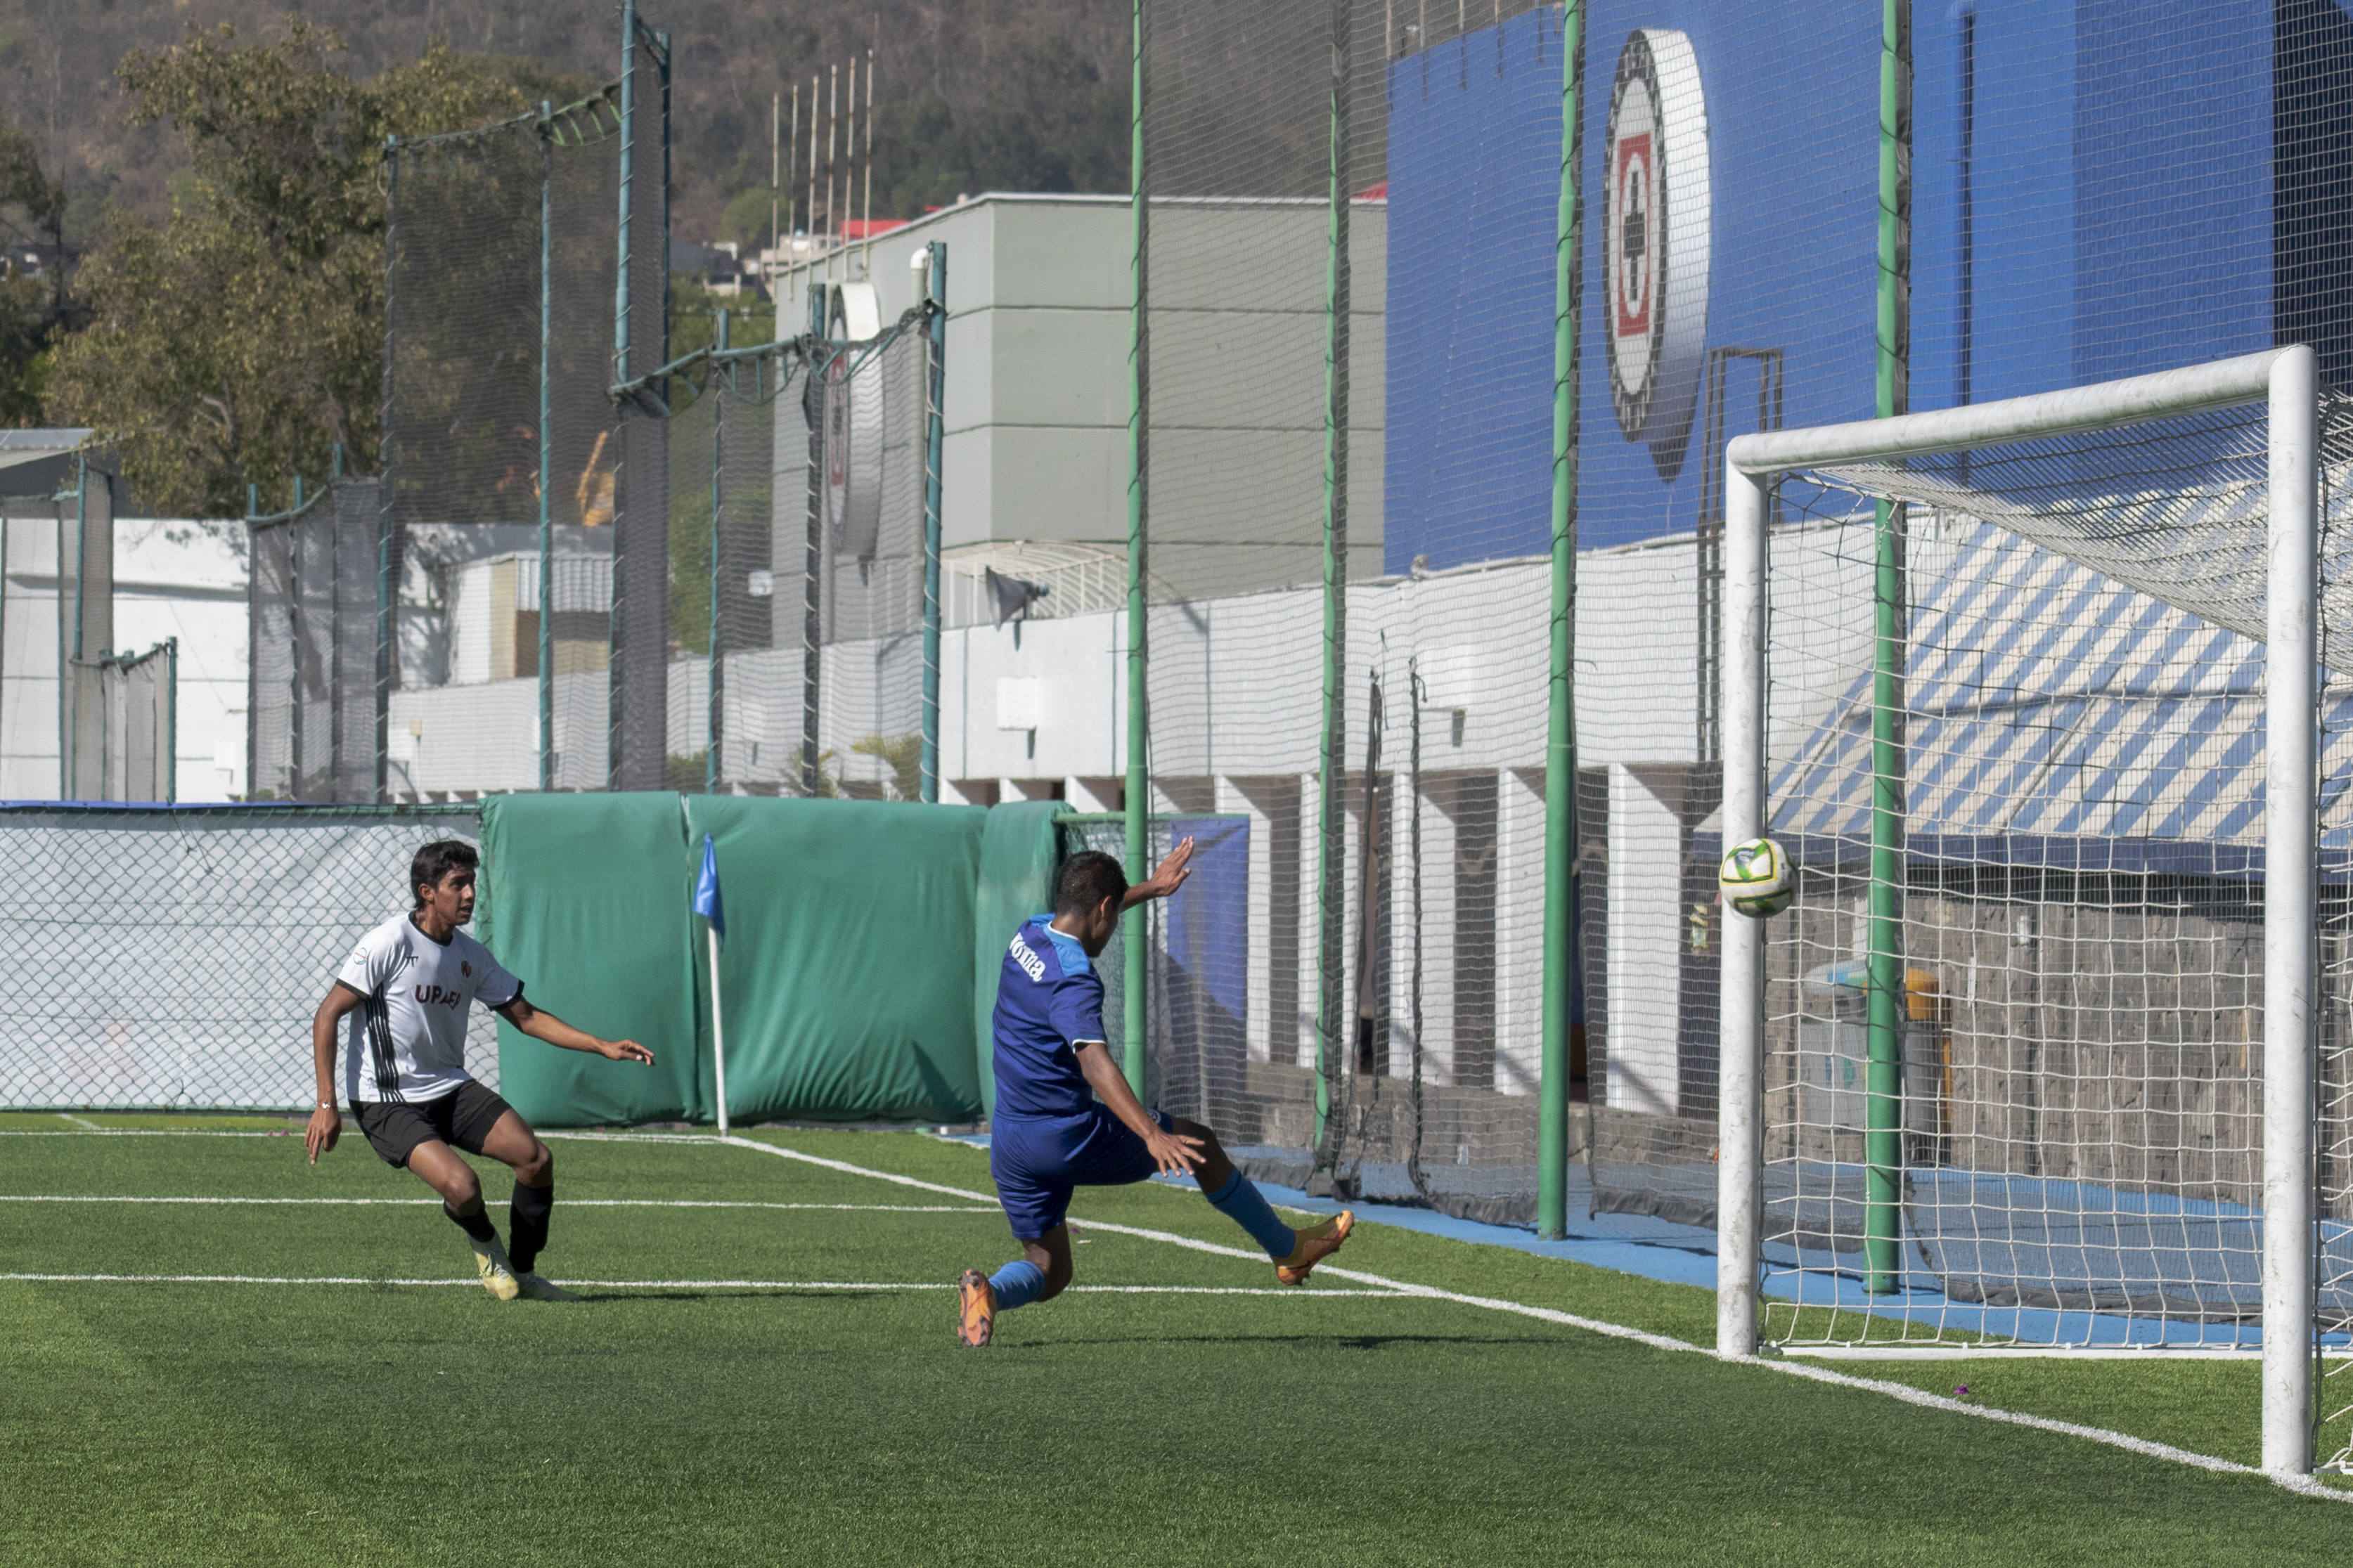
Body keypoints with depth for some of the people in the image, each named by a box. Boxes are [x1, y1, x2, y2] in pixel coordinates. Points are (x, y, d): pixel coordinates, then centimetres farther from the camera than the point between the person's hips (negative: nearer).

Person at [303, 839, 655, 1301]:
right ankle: (485, 1244, 9)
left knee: (537, 1159, -11)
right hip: (386, 1102, -6)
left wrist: (603, 1047, 4)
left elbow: (526, 1016, 14)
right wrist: (326, 1104, -18)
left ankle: (523, 1272, 10)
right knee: (462, 1186, -28)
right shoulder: (389, 943, -15)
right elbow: (327, 1016, -13)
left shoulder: (471, 955, 5)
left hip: (451, 1089, 7)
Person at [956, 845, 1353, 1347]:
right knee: (1198, 1142, 14)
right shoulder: (1074, 981, -22)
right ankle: (1288, 1249, 25)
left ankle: (987, 1290, -18)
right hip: (1070, 1136, -8)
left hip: (1010, 1148, 8)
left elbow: (1083, 910, 30)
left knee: (1048, 1272, 15)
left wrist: (1150, 887, 38)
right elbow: (1094, 1062, -38)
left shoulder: (1028, 934, 4)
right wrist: (1152, 1135, -48)